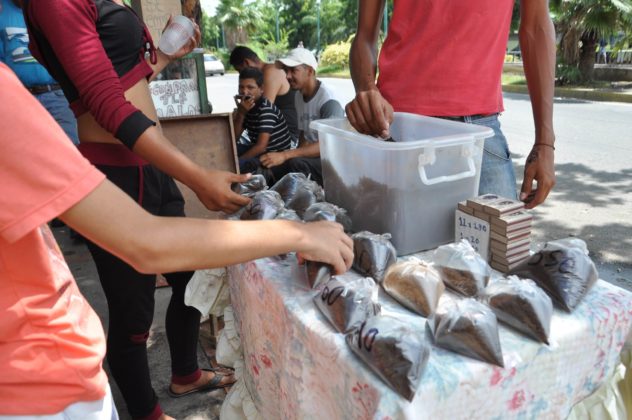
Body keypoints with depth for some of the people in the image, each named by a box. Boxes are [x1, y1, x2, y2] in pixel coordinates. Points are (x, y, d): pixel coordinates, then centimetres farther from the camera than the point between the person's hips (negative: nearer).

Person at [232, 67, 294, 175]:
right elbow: (234, 137, 1)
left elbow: (261, 146, -27)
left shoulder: (266, 109, -20)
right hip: (259, 150, 9)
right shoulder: (246, 105, 5)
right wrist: (240, 113, -13)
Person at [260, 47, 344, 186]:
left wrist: (285, 155, -36)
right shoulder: (299, 96, 7)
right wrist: (291, 155, -9)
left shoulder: (328, 101, -18)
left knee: (296, 163, -34)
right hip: (312, 155, 7)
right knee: (271, 167, -14)